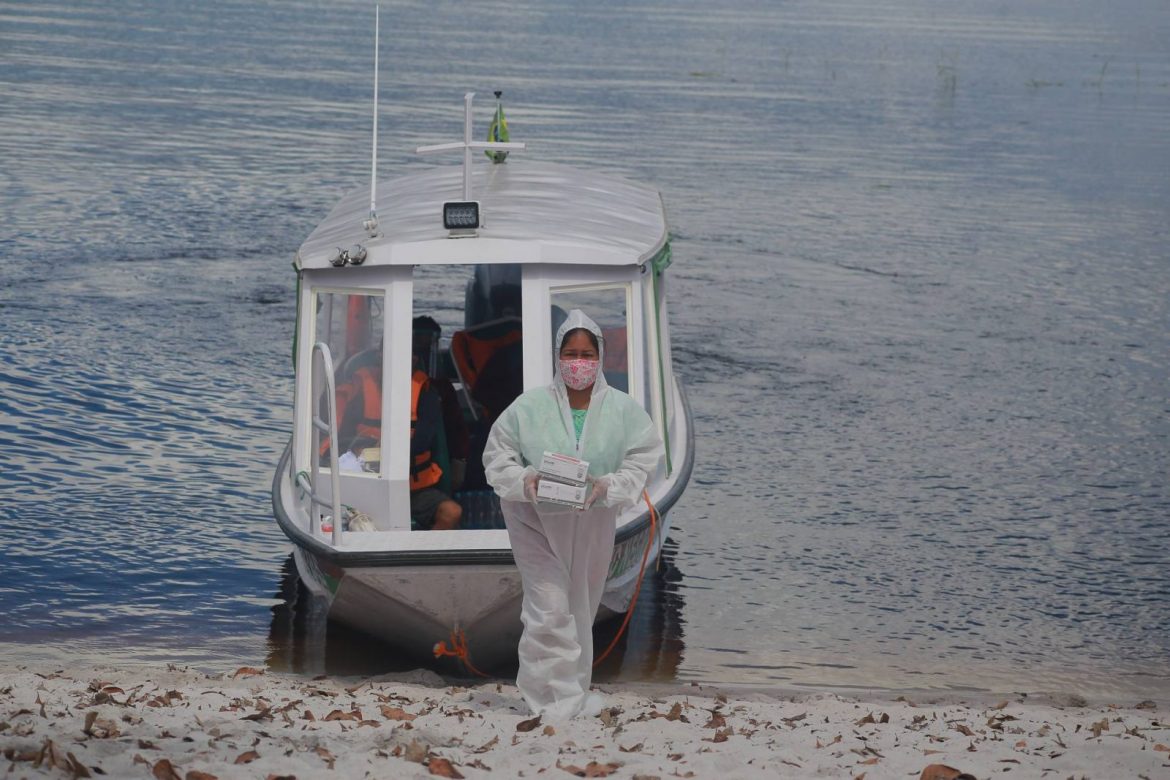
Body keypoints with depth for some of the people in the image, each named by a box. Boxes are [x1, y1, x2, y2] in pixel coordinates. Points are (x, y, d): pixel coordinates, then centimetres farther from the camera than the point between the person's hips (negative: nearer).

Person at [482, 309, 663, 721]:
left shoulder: (623, 410, -7)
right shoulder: (529, 406, -10)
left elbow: (641, 463, -6)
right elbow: (497, 456, -3)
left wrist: (607, 486, -24)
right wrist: (525, 480, -22)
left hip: (592, 524, 3)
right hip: (536, 520, -3)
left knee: (580, 608, 16)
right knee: (550, 610, -12)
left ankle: (574, 691, 33)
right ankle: (557, 699, -5)